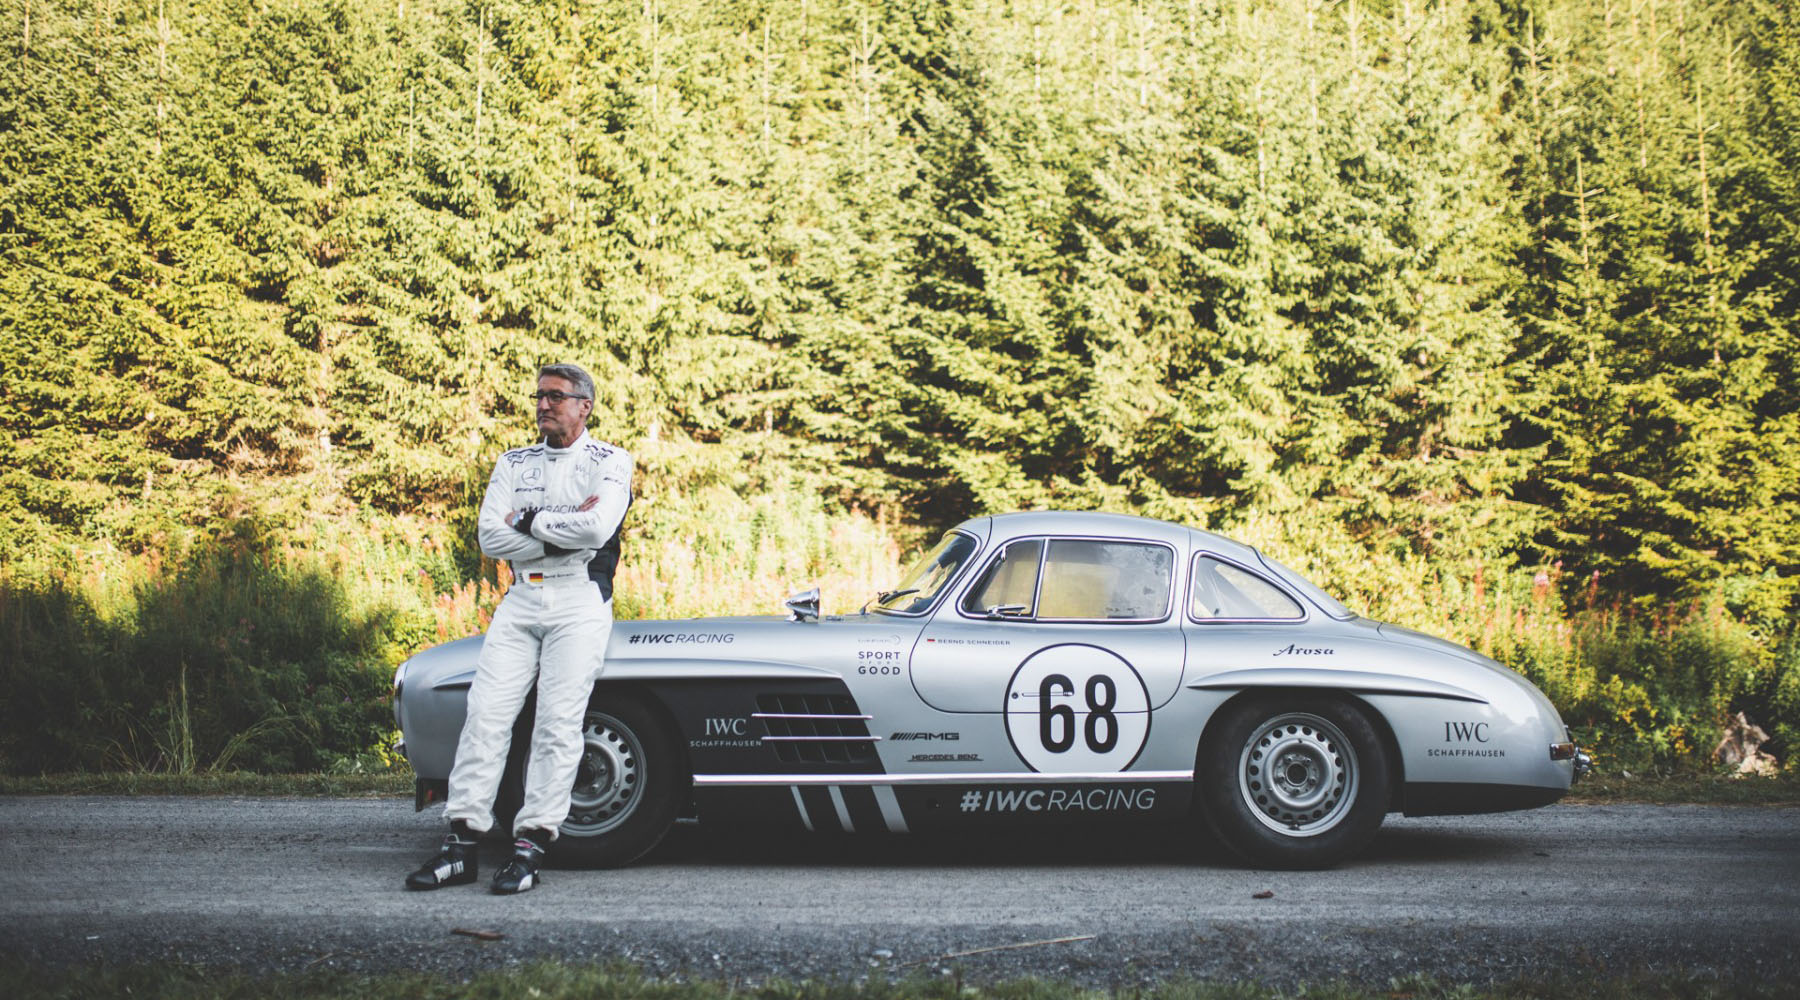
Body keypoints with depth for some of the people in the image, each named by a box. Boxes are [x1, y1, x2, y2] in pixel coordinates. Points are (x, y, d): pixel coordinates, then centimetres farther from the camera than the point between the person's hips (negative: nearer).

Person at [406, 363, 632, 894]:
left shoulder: (611, 462, 6)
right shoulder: (512, 463, 18)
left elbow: (598, 528, -13)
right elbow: (490, 538, 4)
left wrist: (528, 519, -4)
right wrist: (565, 532, -4)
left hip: (580, 600, -4)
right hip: (521, 600, 4)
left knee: (558, 721, -13)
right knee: (486, 712, -9)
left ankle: (531, 845, -12)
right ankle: (461, 843, -9)